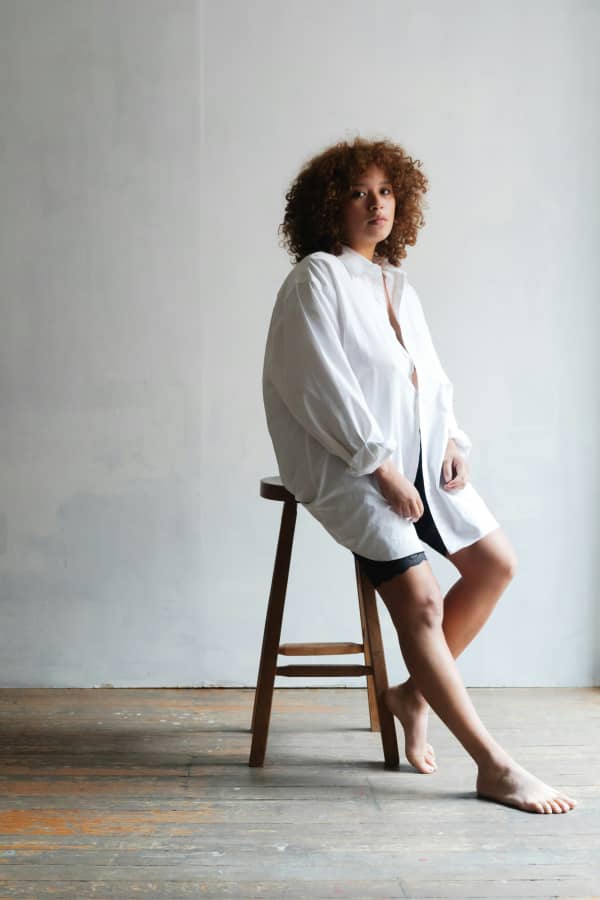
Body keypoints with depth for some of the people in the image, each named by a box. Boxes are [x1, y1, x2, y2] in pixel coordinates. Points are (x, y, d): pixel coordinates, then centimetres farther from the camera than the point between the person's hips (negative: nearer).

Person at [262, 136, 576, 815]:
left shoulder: (397, 284, 17)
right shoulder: (316, 278, -7)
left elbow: (429, 373, 19)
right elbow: (323, 387, -15)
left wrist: (451, 438, 1)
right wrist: (382, 468, -18)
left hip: (417, 454, 9)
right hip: (348, 464, -8)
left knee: (495, 562, 3)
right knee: (419, 598, -18)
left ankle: (415, 693, 17)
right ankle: (494, 766, -14)